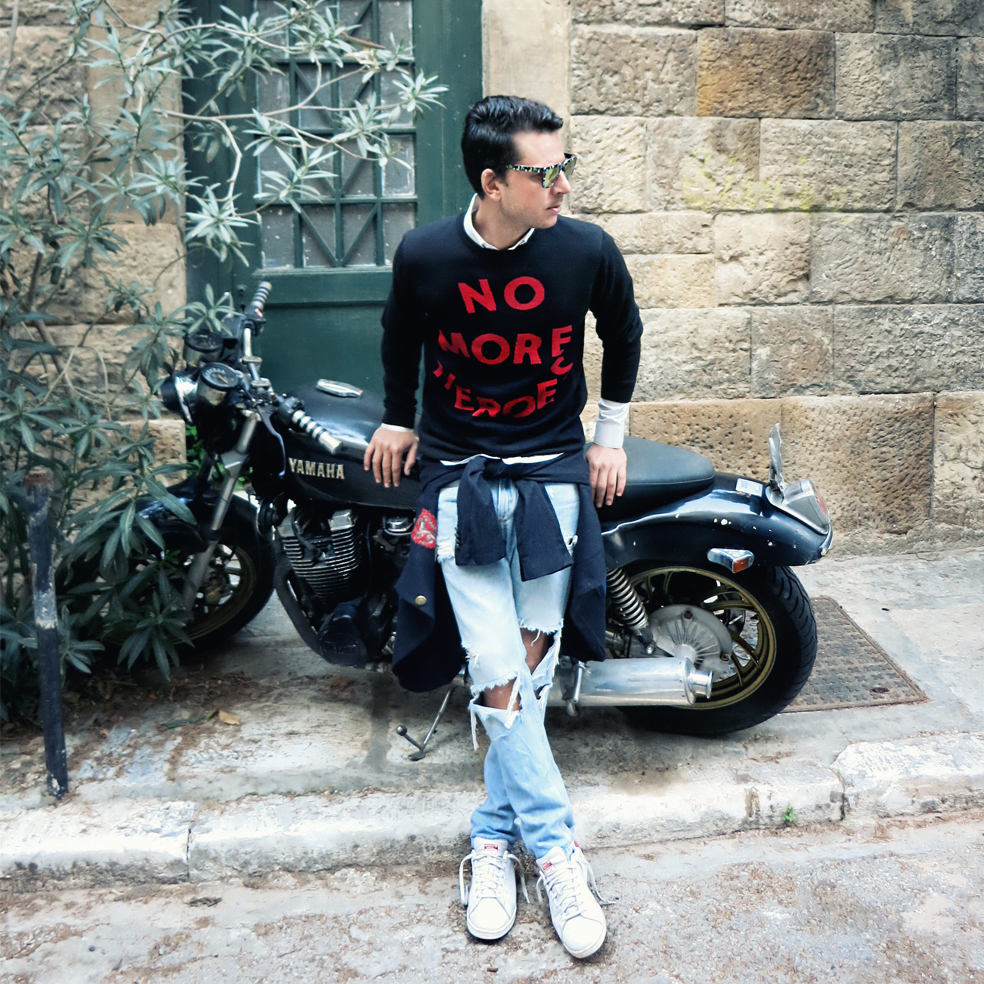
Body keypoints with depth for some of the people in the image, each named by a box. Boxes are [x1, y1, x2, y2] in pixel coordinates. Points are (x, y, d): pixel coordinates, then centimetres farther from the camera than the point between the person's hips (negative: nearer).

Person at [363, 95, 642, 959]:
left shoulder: (588, 251, -8)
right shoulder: (424, 256, -9)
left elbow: (622, 334, 12)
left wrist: (611, 438, 14)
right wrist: (397, 420, 22)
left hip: (553, 474, 1)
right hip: (459, 478, -1)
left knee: (532, 665, 2)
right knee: (497, 677, -8)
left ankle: (495, 838, 21)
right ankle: (557, 851, 6)